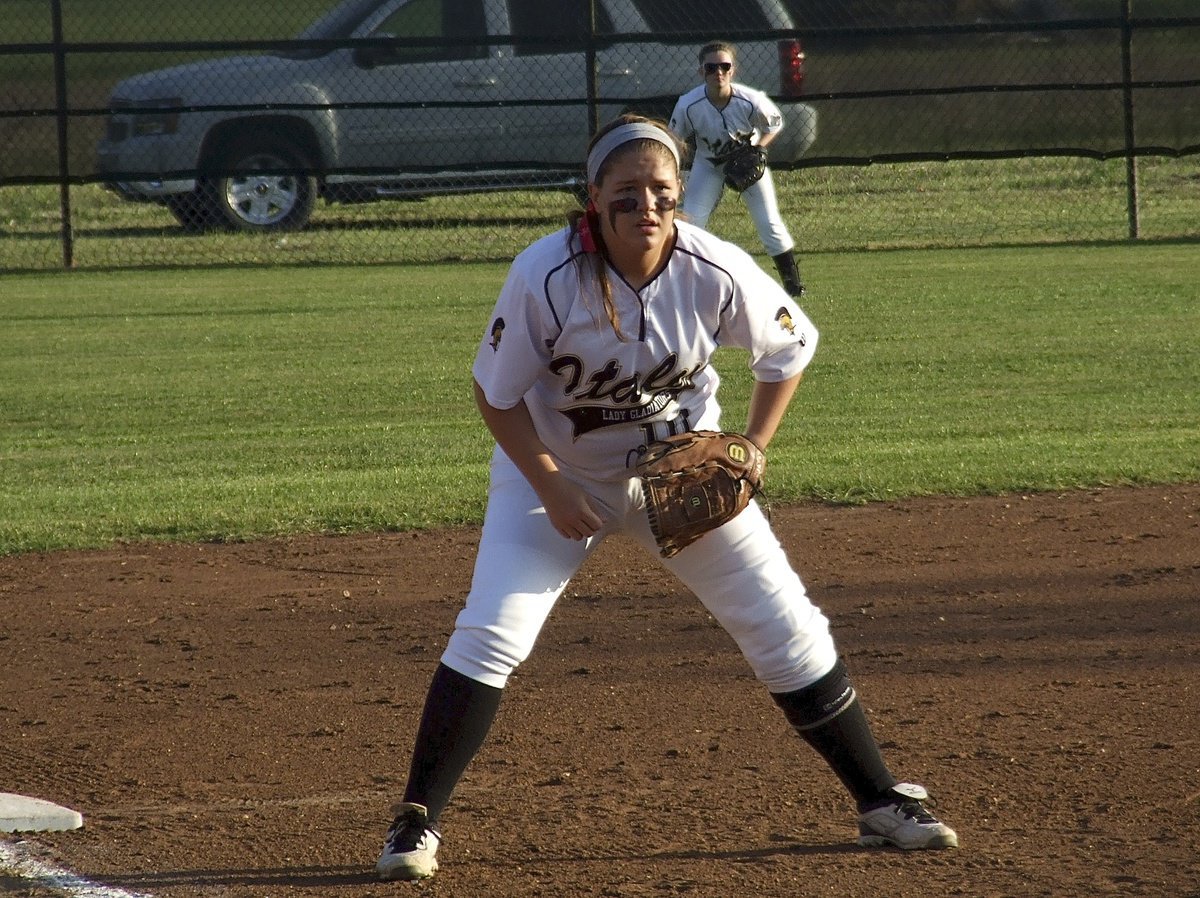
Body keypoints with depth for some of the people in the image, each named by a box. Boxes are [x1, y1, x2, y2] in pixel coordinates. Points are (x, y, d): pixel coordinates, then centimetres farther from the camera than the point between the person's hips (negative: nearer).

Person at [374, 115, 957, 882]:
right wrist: (554, 493, -23)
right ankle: (418, 822, -5)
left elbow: (791, 348, -3)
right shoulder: (546, 275, -28)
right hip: (555, 470, -2)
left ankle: (882, 802, 14)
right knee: (489, 637, -16)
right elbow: (497, 396, -16)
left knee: (787, 629, 1)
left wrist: (750, 452, -9)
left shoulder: (716, 272, -23)